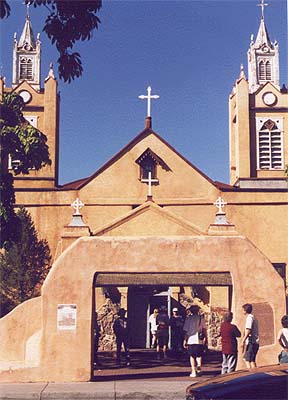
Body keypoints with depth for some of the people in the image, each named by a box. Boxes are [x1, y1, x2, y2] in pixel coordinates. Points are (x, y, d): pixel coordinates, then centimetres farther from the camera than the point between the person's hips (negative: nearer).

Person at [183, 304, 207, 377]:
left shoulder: (188, 318, 1)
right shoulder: (201, 318, 2)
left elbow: (186, 330, 1)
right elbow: (204, 329, 2)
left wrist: (185, 340, 6)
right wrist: (205, 338, 10)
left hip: (190, 339, 0)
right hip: (199, 340, 0)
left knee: (192, 356, 9)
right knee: (199, 355, 13)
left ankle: (193, 372, 7)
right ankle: (199, 365, -15)